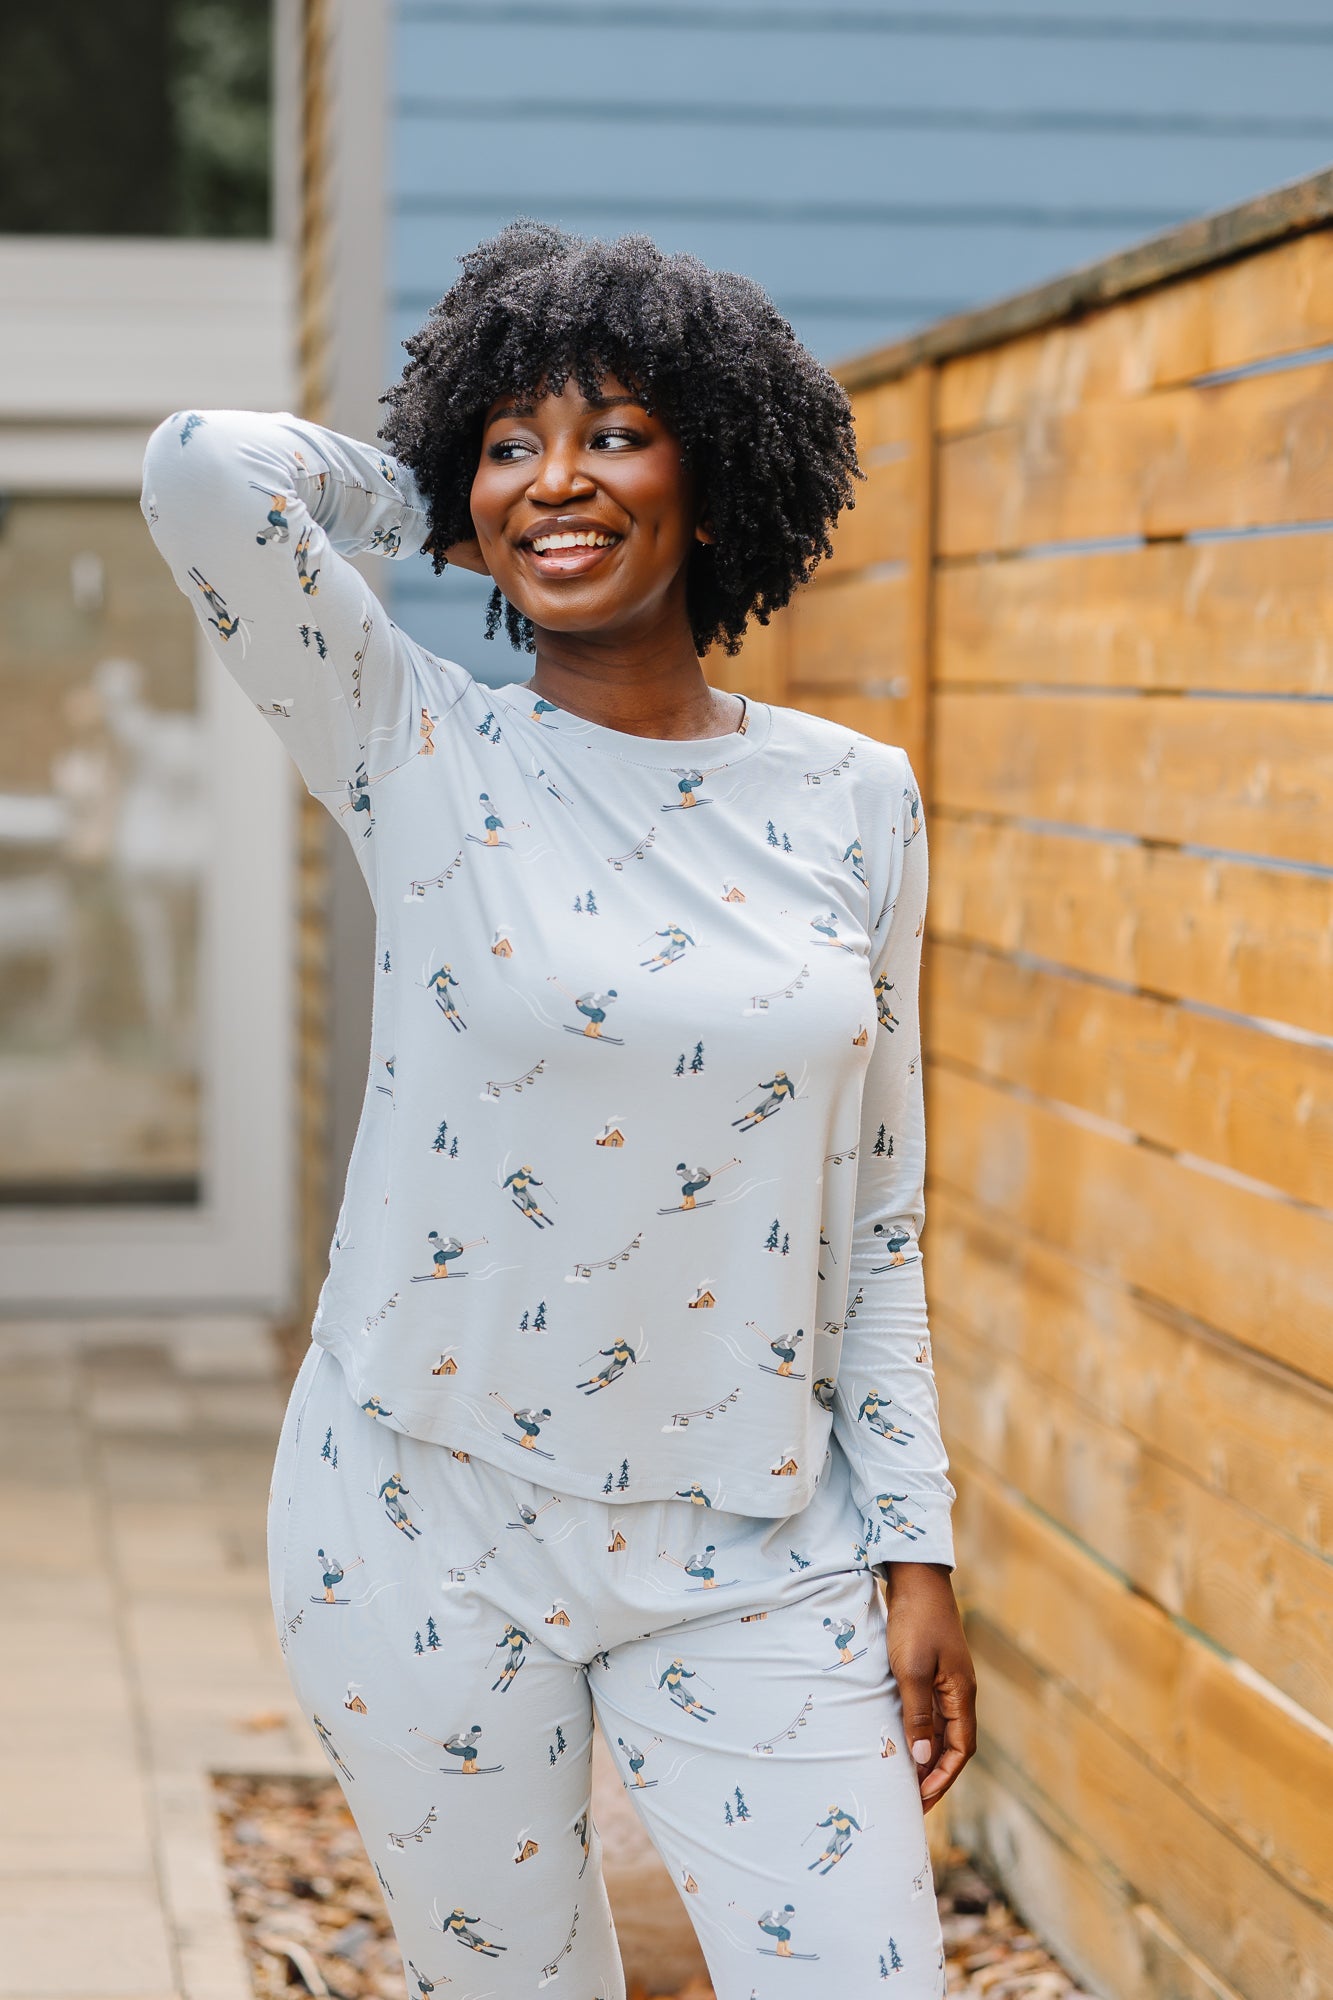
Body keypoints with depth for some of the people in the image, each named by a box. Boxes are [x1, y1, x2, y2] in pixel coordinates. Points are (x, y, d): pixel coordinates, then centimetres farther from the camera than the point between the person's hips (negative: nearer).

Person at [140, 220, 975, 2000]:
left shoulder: (850, 801, 2)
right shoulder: (422, 755, -5)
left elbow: (876, 1209, 6)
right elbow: (203, 467, -20)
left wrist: (917, 1550, 4)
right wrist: (440, 507, -2)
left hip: (751, 1541, 2)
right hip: (429, 1517, -1)